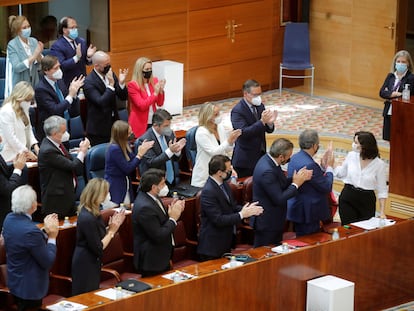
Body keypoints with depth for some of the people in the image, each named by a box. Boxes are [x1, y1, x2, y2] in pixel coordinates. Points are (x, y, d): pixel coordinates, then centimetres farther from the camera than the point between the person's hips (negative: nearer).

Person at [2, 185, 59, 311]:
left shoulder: (9, 219, -6)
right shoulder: (31, 230, -31)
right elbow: (48, 262, -21)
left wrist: (45, 231, 1)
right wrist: (52, 237, -11)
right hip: (30, 288, -8)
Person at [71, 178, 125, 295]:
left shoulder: (92, 212, 4)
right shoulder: (88, 218, -25)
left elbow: (100, 235, 8)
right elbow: (98, 249, -21)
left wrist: (112, 227, -2)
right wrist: (112, 230, -14)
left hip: (91, 263, 10)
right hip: (85, 266, -10)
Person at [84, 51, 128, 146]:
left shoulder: (111, 75, 4)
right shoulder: (89, 82, -15)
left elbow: (123, 97, 6)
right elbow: (101, 102, -24)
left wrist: (121, 83, -13)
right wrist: (111, 85, -27)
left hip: (113, 125, 6)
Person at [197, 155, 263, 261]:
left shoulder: (224, 184, 4)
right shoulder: (208, 192, -24)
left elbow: (232, 206, 14)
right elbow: (218, 220, -25)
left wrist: (246, 209, -5)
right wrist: (242, 214, -22)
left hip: (226, 241, 9)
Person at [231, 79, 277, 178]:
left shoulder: (260, 106, 7)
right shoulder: (237, 111, -14)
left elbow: (268, 130, 9)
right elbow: (243, 132, -25)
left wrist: (269, 123, -15)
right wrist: (262, 121, -33)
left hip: (261, 155, 6)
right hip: (246, 159, -6)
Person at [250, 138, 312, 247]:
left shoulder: (268, 160, 0)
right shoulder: (267, 171, -29)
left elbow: (281, 184, 11)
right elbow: (279, 199, -26)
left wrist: (298, 178, -4)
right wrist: (296, 184, -15)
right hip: (266, 223, -10)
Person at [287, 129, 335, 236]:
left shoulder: (295, 158, 5)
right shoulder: (309, 165, -25)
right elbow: (327, 187, -17)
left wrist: (323, 166, 10)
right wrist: (329, 167, -4)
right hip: (307, 213, -10)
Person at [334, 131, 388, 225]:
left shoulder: (379, 164, -8)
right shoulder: (351, 155, -1)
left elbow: (382, 191, -3)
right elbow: (341, 173, 16)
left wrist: (382, 212, -9)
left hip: (367, 201, -2)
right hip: (347, 197, 2)